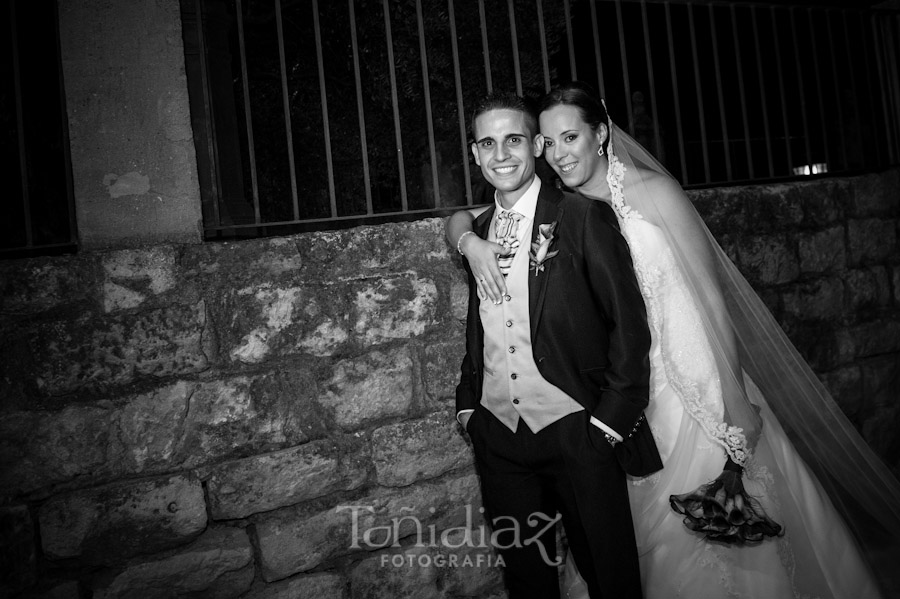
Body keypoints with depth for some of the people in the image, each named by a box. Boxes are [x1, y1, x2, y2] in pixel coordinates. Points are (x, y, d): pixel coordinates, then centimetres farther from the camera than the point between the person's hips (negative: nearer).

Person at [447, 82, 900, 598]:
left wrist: (736, 415, -15)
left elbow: (710, 299, -11)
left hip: (696, 394, -3)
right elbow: (460, 218, 7)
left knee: (734, 539, 7)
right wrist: (471, 241, -19)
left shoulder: (653, 192, -10)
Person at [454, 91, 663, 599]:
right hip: (498, 435, 5)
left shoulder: (585, 218, -7)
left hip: (577, 432, -4)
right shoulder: (479, 231, 9)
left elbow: (629, 323, -8)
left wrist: (611, 419, -12)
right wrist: (468, 403, 9)